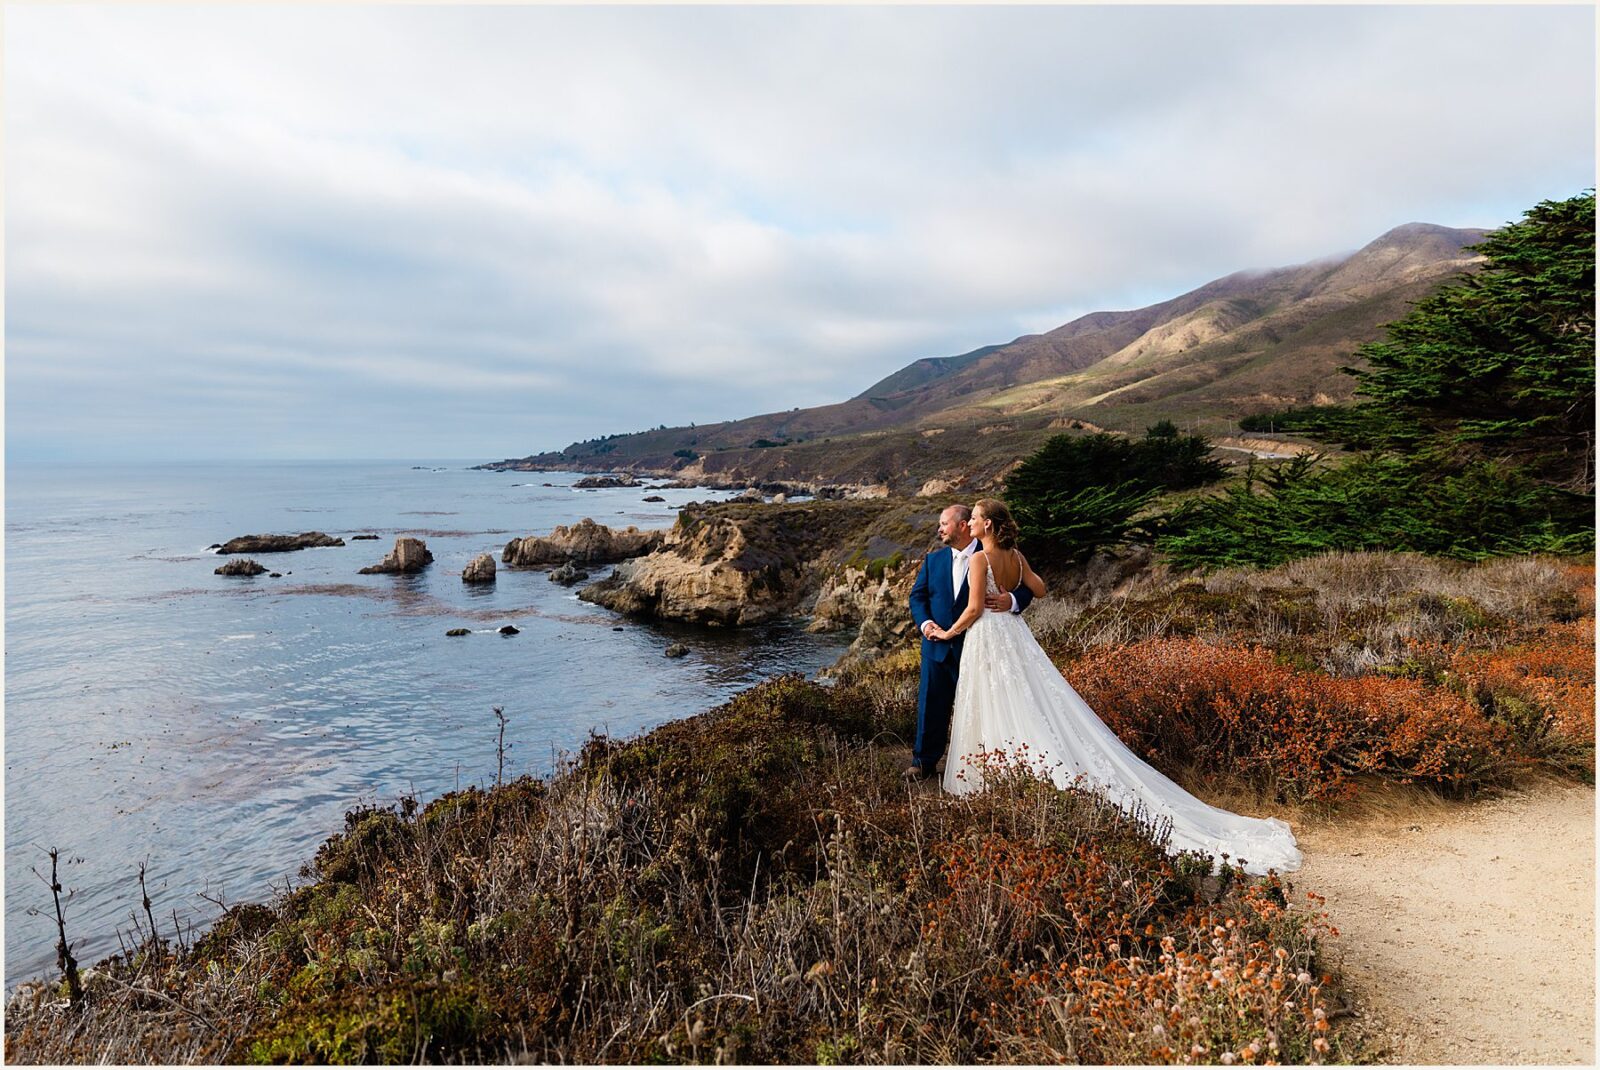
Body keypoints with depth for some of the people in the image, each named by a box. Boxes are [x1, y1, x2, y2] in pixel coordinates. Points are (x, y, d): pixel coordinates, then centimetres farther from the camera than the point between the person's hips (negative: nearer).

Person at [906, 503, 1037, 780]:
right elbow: (918, 595, 7)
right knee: (931, 705, 7)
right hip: (937, 646, 3)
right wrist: (924, 622, -12)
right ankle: (924, 761, 19)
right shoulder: (933, 560, 8)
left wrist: (1012, 601, -28)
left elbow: (1026, 589, -6)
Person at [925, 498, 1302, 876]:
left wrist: (947, 633, -6)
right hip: (1015, 634, 8)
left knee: (997, 712, 1)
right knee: (1037, 706, 10)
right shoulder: (1016, 556, 7)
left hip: (988, 639, -8)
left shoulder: (979, 558, -16)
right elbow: (1038, 589, 15)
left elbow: (974, 608, -19)